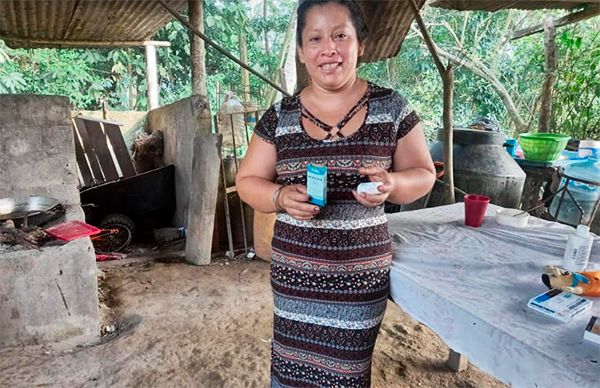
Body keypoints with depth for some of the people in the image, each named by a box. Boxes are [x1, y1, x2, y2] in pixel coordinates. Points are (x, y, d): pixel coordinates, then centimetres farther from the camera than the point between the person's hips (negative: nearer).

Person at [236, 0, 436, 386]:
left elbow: (424, 174, 4)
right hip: (295, 274, 1)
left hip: (362, 274, 0)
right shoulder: (280, 115, -1)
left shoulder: (392, 107, -3)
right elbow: (248, 181, 5)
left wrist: (391, 185, -18)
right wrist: (282, 197, -16)